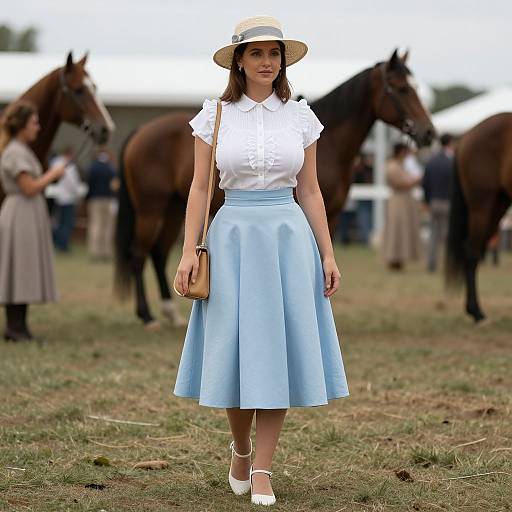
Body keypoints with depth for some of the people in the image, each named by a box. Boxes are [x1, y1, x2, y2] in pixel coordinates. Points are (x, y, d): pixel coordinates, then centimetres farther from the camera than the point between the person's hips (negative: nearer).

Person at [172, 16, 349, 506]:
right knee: (235, 350, 0)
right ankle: (241, 449, 25)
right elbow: (199, 188, 2)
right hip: (233, 237, -1)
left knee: (278, 351, -2)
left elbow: (310, 192, 8)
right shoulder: (214, 115, 2)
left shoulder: (299, 117, 5)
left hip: (289, 237, 1)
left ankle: (262, 469, 5)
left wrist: (327, 254, 4)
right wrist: (189, 251, -6)